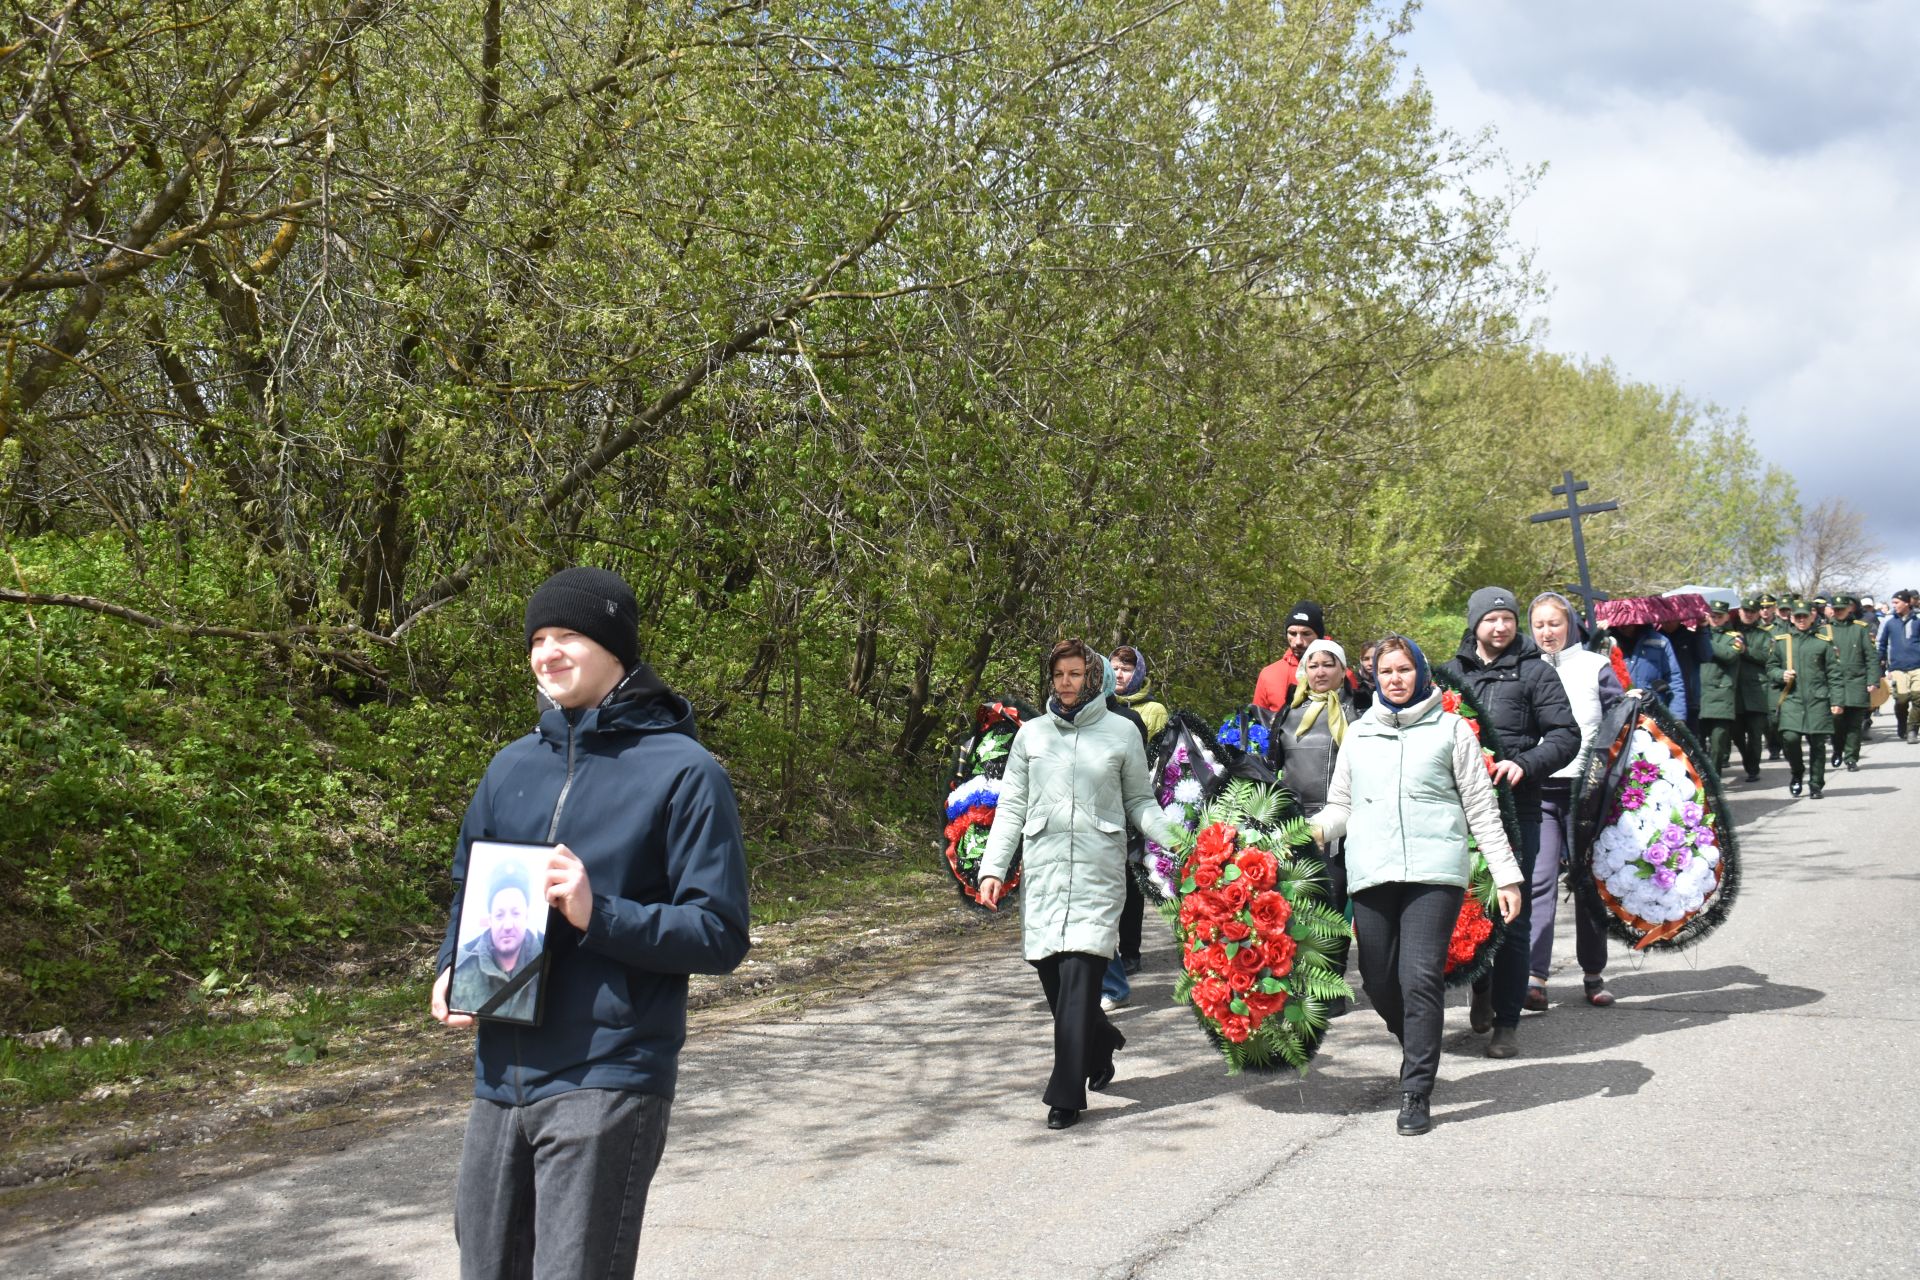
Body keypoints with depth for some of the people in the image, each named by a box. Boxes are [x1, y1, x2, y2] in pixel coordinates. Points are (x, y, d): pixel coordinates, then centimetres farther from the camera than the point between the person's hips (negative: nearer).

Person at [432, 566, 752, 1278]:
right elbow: (470, 891, 25)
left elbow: (720, 937, -9)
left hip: (608, 1080, -6)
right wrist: (452, 968, 4)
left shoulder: (682, 771, -6)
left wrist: (598, 915, -21)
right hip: (501, 1079, 6)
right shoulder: (512, 767, 13)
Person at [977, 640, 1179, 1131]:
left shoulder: (1121, 732, 6)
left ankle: (1066, 1094, -6)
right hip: (1043, 869, 3)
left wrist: (1174, 839, -4)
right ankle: (1101, 1043, 34)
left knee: (1079, 974, -11)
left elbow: (1140, 801, 13)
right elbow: (1011, 806, 11)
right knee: (1050, 970, 5)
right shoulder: (1031, 734, 11)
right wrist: (992, 868, 2)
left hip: (1098, 870, -3)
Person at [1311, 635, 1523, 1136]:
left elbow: (1482, 808, 10)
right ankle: (1419, 1052, 29)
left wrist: (1507, 874, 5)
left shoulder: (1451, 728, 11)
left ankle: (1416, 1092, -6)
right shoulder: (1358, 734, 19)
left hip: (1435, 869, -3)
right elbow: (1341, 805, 20)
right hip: (1371, 871, 3)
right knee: (1378, 983, 1)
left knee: (1421, 978, -14)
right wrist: (1312, 831, -1)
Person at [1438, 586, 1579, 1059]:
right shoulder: (1451, 673, 14)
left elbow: (1567, 735, 0)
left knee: (1511, 913, -3)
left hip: (1516, 806, -3)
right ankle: (1481, 989, 33)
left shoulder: (1534, 673, 5)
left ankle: (1507, 1021, 2)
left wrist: (1525, 764, -16)